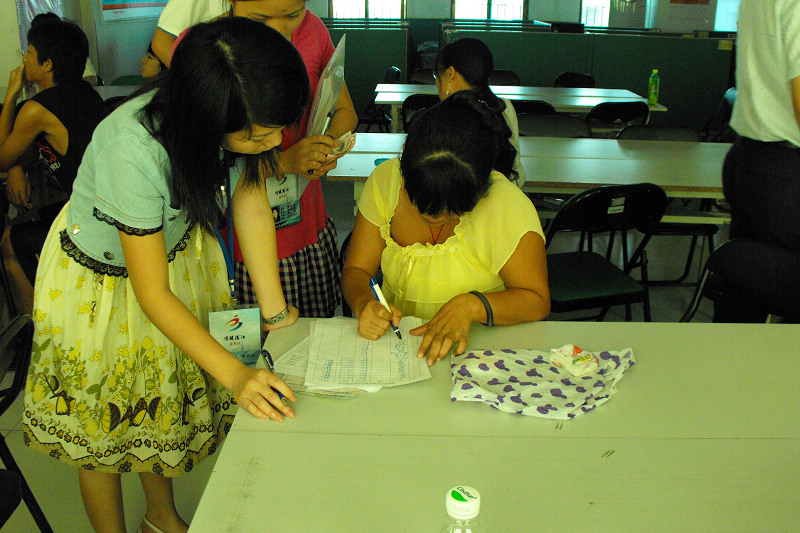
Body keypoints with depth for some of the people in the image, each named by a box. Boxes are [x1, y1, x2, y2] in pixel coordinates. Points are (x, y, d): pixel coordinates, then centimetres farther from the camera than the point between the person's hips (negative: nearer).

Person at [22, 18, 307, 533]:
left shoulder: (245, 118, -26)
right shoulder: (133, 150, -41)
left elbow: (251, 201, -14)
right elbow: (152, 293, -32)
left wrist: (275, 310, -14)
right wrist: (235, 374, -36)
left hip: (179, 247, 5)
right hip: (103, 277, -5)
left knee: (165, 412, 21)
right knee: (106, 423, 12)